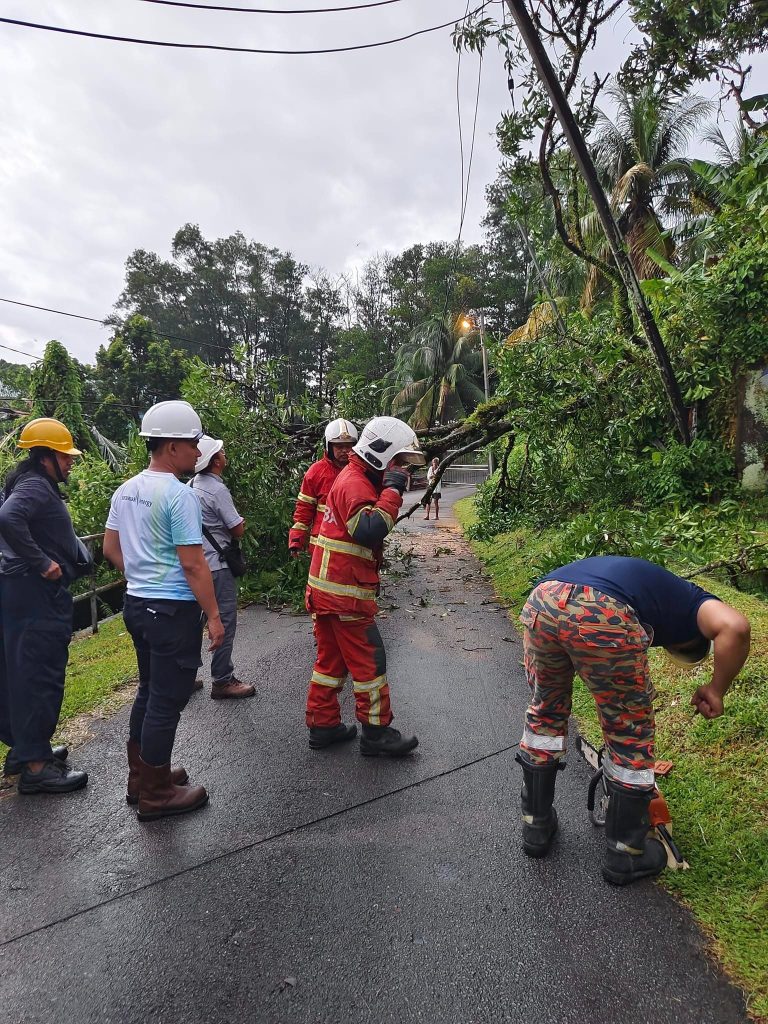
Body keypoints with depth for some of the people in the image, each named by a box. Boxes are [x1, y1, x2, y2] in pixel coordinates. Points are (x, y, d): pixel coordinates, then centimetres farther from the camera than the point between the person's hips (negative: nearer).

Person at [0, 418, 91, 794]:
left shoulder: (34, 485, 17)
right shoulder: (36, 487, -15)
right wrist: (42, 562, -27)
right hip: (37, 594, -11)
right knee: (41, 675, -5)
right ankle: (35, 766, 3)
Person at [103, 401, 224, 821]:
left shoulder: (126, 491, 9)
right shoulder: (178, 494, -19)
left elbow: (110, 550, 15)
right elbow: (193, 564, -19)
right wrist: (213, 615, -13)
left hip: (136, 603, 9)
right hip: (173, 609, -9)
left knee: (149, 692, 21)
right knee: (167, 700, 3)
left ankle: (141, 777, 35)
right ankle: (155, 794, 17)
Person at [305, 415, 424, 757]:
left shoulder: (353, 479, 17)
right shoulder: (355, 484, -16)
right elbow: (369, 531, -30)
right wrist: (392, 490, -24)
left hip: (326, 589, 10)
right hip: (345, 593, -10)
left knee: (331, 658, 17)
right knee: (369, 661, 1)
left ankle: (323, 725, 27)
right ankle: (376, 732, 13)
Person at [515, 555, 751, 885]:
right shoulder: (692, 603, 30)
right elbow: (734, 627, 3)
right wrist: (716, 690, 19)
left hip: (542, 600, 6)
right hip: (602, 615, -6)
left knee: (545, 711, 30)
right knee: (631, 733, 19)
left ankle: (536, 825, 43)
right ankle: (625, 854, 36)